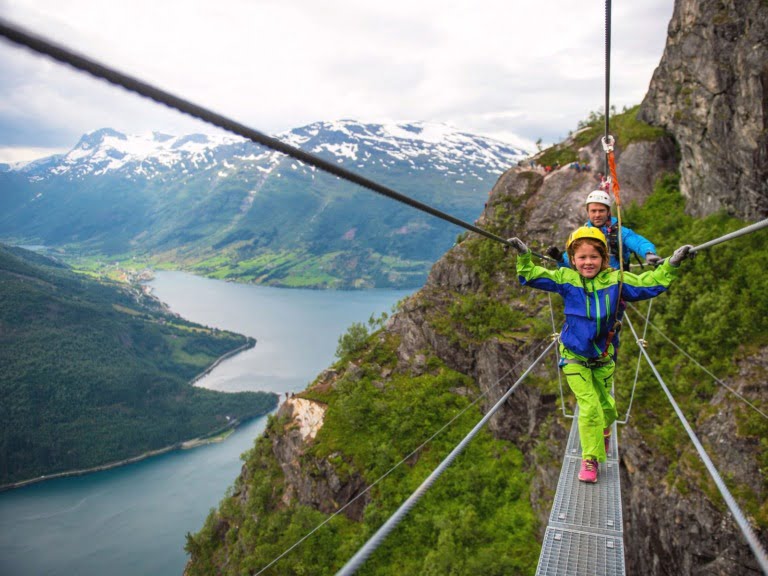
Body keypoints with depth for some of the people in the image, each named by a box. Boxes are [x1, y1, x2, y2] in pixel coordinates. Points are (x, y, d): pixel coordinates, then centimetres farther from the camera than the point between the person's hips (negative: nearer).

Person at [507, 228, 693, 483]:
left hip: (603, 356, 3)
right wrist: (523, 257, -27)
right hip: (574, 357, -3)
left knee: (606, 405, 19)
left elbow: (649, 284, -5)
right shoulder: (566, 279, -13)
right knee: (589, 406, -9)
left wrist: (670, 265, -12)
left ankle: (603, 430, 55)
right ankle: (590, 459, 8)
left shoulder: (615, 280, -10)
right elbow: (532, 276, -14)